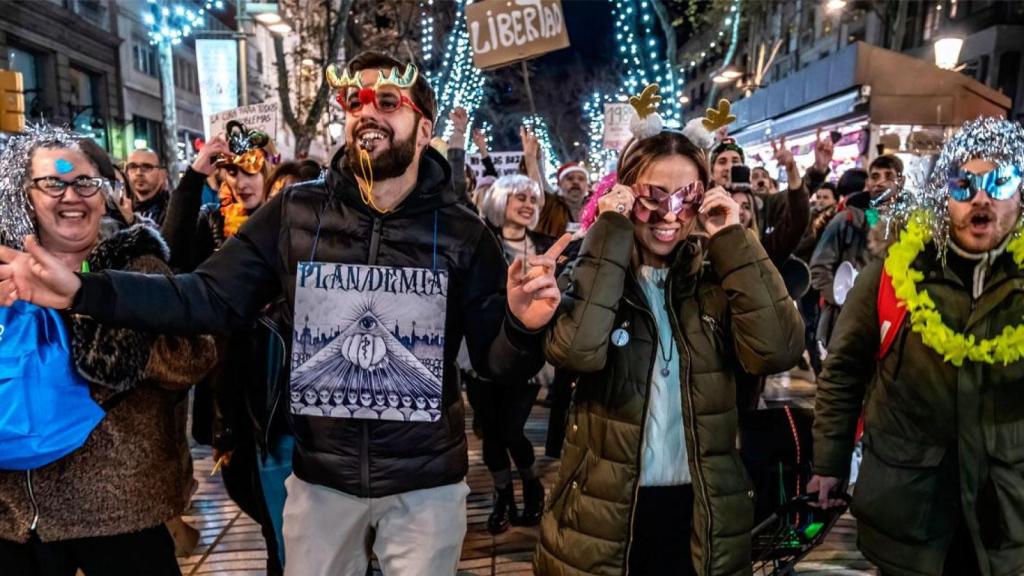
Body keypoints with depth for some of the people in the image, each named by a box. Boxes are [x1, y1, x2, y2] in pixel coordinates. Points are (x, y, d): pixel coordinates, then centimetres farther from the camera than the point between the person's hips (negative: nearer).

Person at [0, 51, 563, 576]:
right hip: (321, 476, 2)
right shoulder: (294, 212, -6)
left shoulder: (460, 231, -10)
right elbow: (211, 296, -5)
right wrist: (82, 291, -15)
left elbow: (495, 361, -8)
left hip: (425, 484, -1)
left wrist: (523, 328, -30)